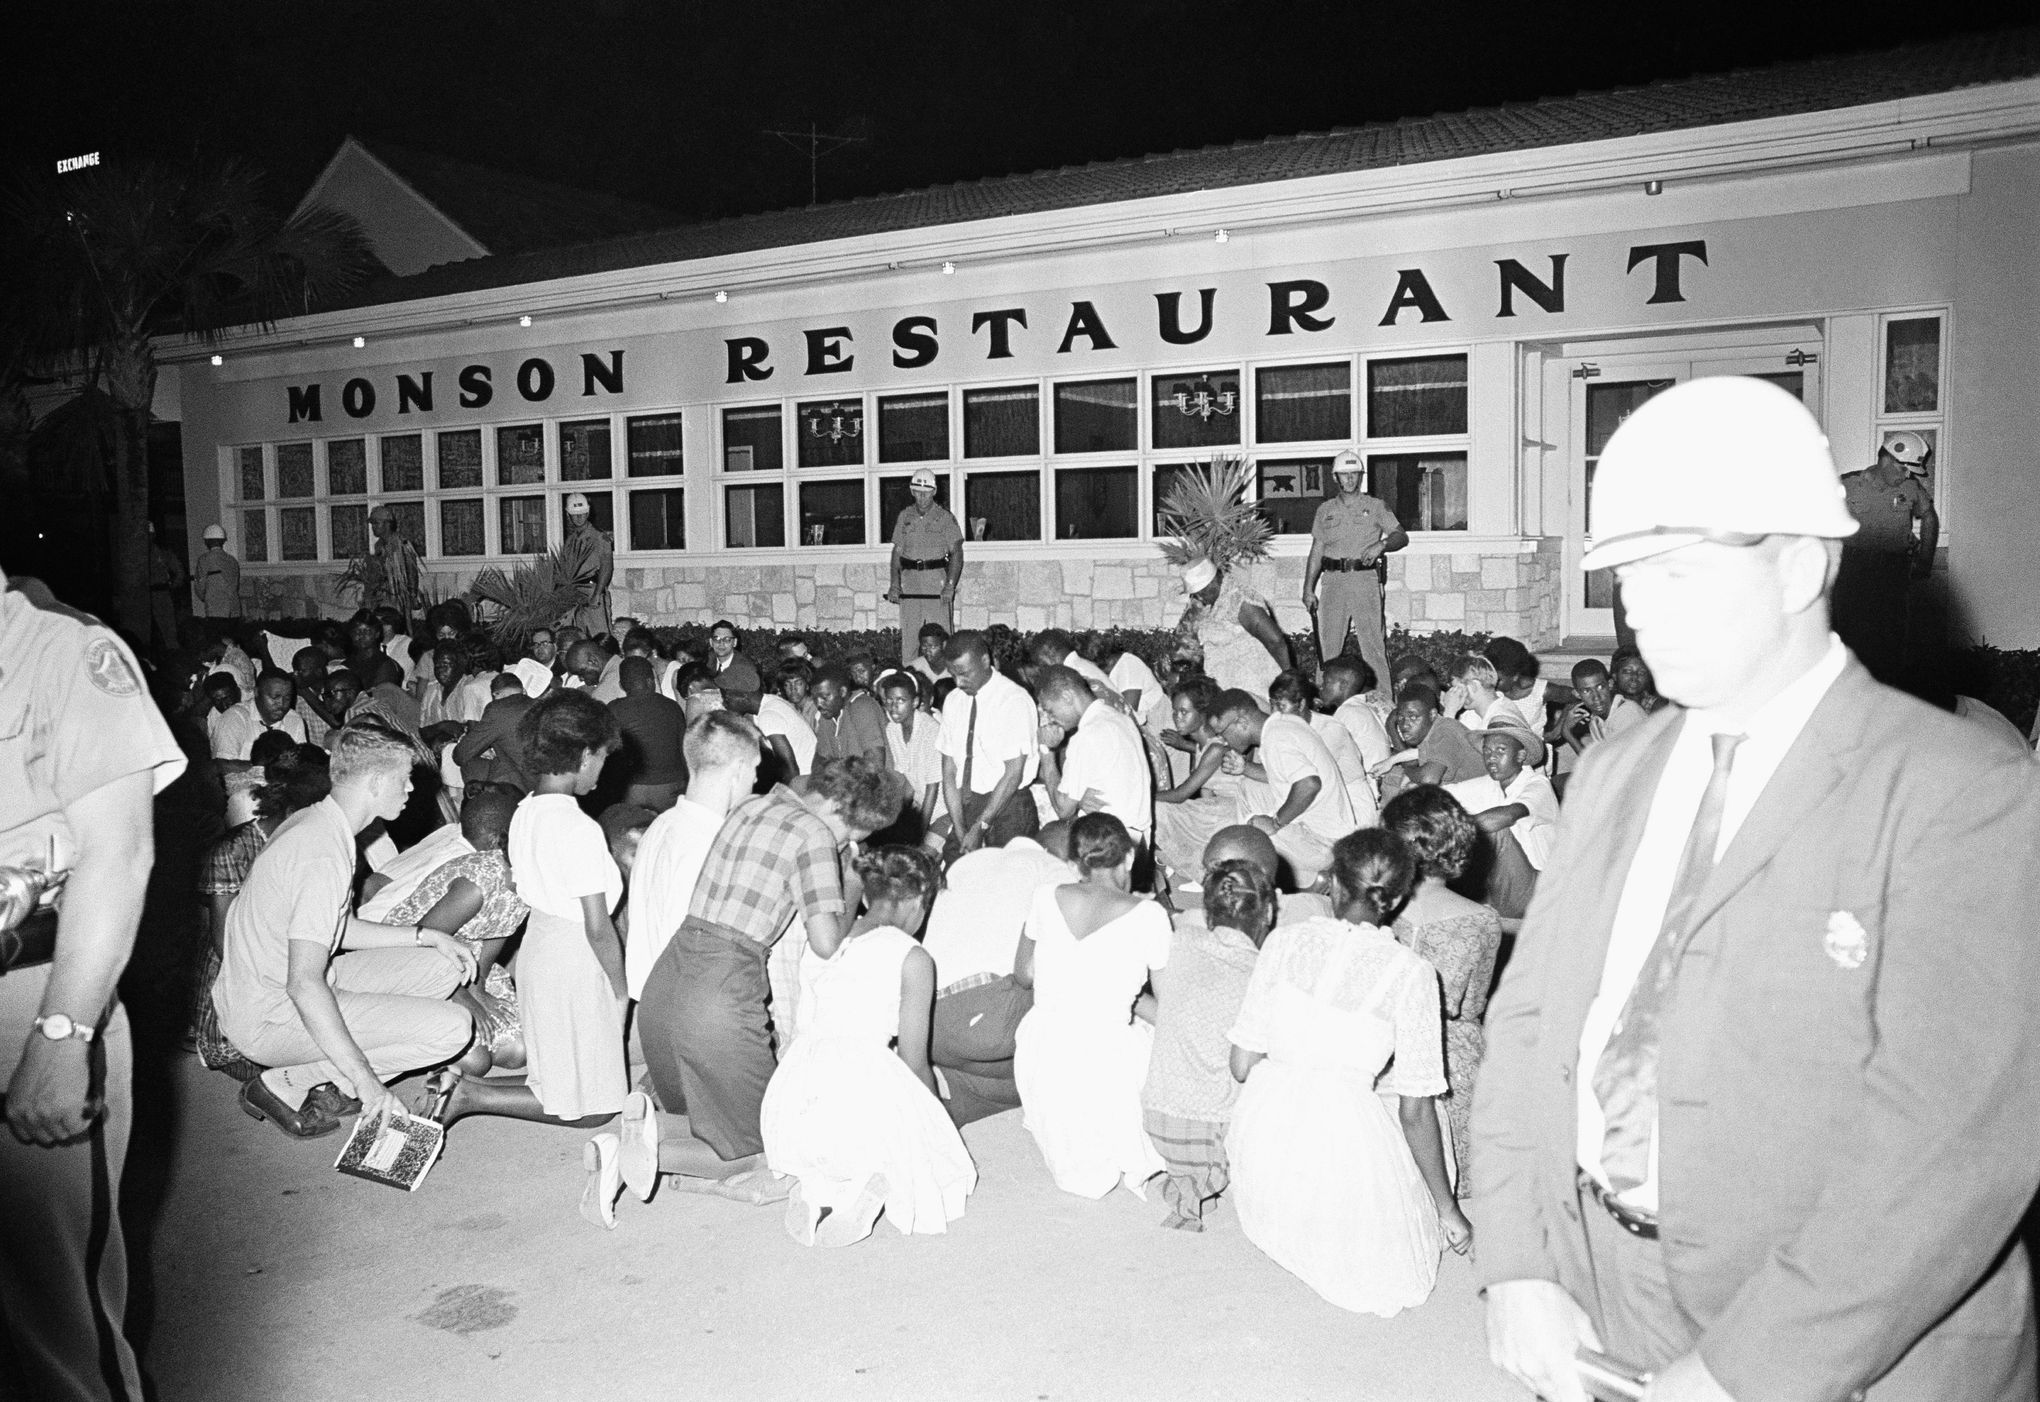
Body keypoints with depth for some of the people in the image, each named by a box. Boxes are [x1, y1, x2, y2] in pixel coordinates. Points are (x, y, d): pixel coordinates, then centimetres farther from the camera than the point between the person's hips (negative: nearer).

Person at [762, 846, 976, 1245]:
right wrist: (936, 1108, 27)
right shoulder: (913, 959, 2)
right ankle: (878, 1181, -14)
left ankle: (816, 1185, 2)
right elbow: (914, 1062, 5)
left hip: (791, 1085, 6)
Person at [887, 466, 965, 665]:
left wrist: (950, 585, -17)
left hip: (937, 578, -4)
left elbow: (956, 553, -5)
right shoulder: (904, 516, 11)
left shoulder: (945, 517, -1)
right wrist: (895, 584, 2)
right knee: (908, 635, 3)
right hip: (910, 580, 4)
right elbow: (897, 551, 13)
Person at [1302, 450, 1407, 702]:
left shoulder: (1375, 506, 10)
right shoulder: (1325, 511, 16)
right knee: (1328, 643, -1)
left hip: (1365, 579, -2)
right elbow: (1316, 551, 15)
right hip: (1332, 579, 2)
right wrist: (1308, 588, 8)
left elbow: (1402, 536, 5)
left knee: (1372, 641, -8)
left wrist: (1382, 544, -16)